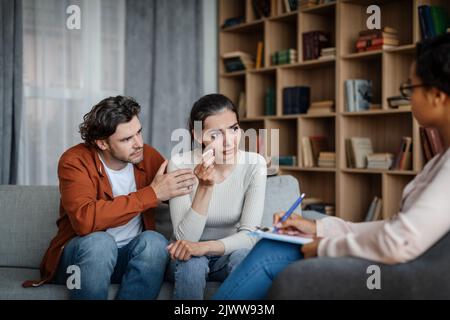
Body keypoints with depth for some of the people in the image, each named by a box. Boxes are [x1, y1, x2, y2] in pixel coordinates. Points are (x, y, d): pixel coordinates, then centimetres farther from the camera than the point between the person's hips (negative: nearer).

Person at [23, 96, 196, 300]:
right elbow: (84, 220, -30)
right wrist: (152, 194, -29)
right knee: (99, 242, -34)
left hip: (132, 256, 3)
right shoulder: (75, 161, -14)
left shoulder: (148, 156, -2)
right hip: (80, 256, -3)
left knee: (154, 241, -27)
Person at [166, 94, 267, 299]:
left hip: (228, 254, 1)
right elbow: (185, 239, -22)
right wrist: (205, 187, -35)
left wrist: (205, 247, -35)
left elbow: (249, 235, -18)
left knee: (244, 255, -31)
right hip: (189, 257, -1)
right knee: (191, 261, -33)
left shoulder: (254, 164, -14)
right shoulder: (180, 165, -18)